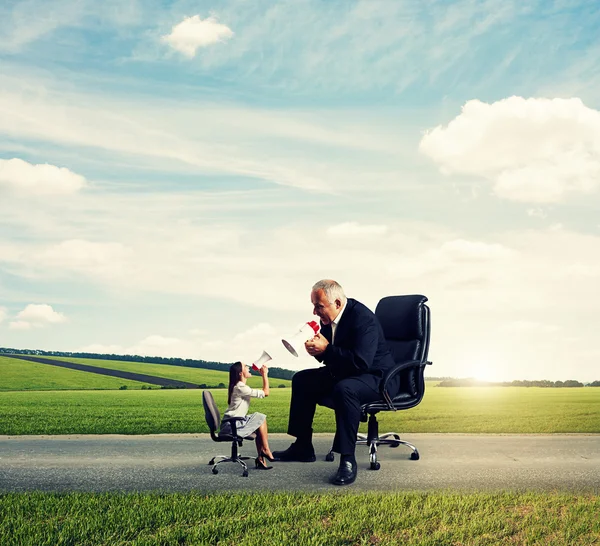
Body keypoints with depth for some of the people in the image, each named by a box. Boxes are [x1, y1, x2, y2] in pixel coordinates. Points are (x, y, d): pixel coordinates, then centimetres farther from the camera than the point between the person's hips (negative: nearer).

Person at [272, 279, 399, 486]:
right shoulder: (329, 317, -1)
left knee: (344, 389, -39)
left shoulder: (363, 318, -27)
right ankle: (303, 447, 14)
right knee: (302, 380, 8)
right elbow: (330, 357, 11)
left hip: (378, 377, -10)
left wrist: (326, 349, -29)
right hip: (344, 374, 10)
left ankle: (348, 461, -31)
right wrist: (317, 349, -13)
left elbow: (361, 362, -35)